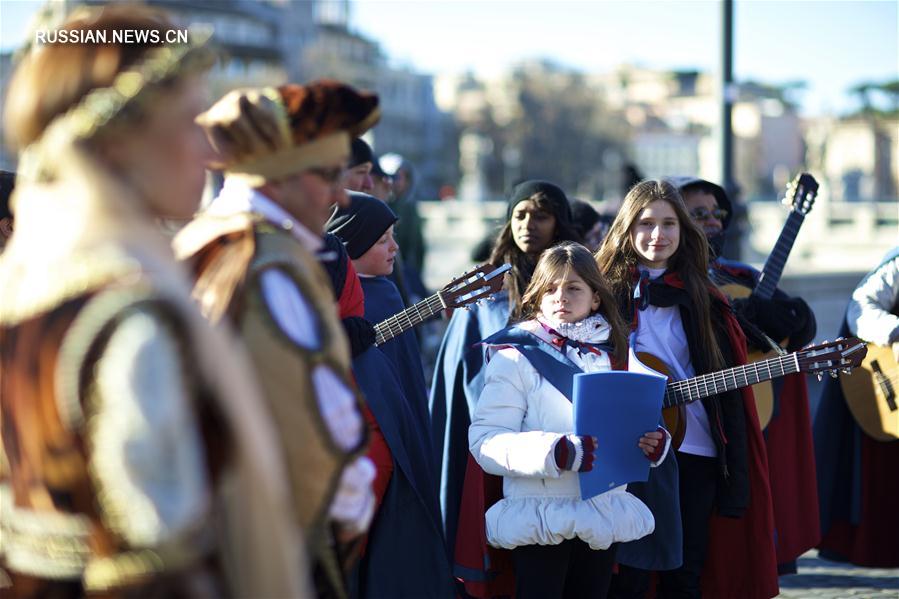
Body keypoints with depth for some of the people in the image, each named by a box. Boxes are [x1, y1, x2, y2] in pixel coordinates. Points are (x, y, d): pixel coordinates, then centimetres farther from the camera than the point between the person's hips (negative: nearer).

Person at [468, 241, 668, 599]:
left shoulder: (614, 355, 9)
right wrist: (554, 452, -26)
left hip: (605, 521, 5)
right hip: (541, 521, -5)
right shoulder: (516, 358, -6)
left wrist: (653, 443, -5)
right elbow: (485, 440, -14)